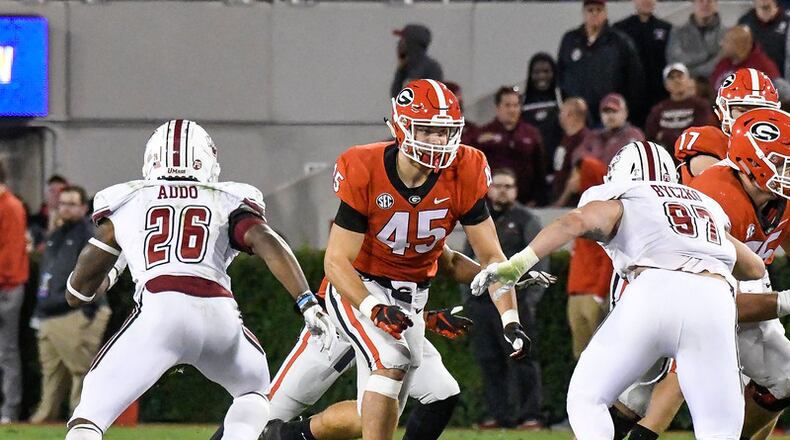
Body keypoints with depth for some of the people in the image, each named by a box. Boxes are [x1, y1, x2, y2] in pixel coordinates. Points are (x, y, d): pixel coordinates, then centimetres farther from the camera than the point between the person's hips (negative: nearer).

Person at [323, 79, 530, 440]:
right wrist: (374, 310, -38)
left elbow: (490, 256, -8)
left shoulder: (463, 174, -15)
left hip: (411, 298, 5)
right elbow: (337, 261, -21)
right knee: (392, 362, -29)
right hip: (358, 288, -5)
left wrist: (510, 320, -21)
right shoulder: (364, 173, -24)